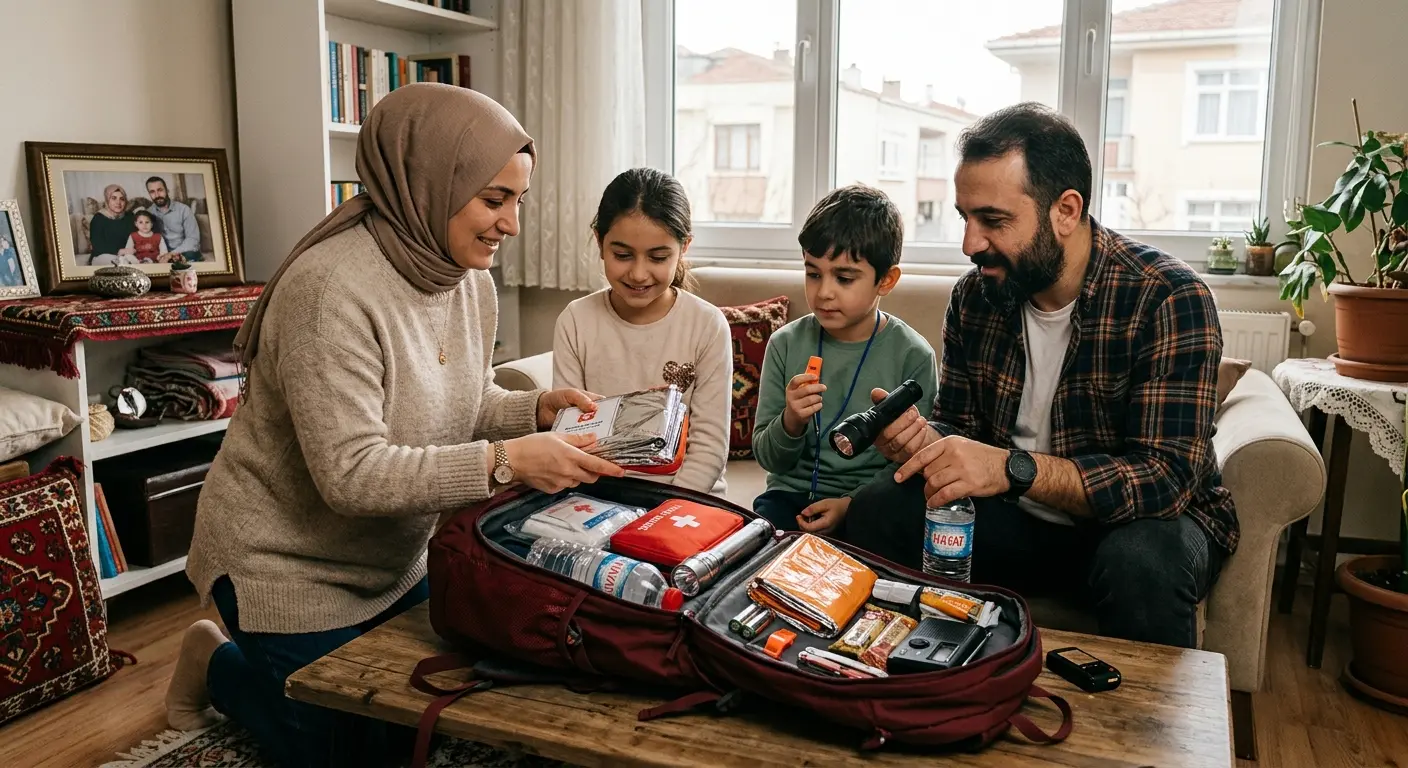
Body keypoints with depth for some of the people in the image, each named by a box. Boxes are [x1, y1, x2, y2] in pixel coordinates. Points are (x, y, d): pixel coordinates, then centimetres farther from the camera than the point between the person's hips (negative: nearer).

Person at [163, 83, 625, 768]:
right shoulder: (332, 289, -31)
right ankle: (215, 665, 35)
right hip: (289, 568, -7)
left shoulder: (472, 282, -6)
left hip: (395, 560, 8)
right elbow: (350, 474, -34)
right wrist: (505, 462, -39)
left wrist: (537, 409, -14)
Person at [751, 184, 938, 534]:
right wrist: (790, 423, -18)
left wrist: (852, 504, -18)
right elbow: (767, 457, 3)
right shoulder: (786, 344, 1)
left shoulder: (913, 356, -6)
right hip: (791, 494, 3)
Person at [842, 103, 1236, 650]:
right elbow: (960, 427, 4)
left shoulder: (1169, 300, -21)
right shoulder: (974, 297, -4)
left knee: (1143, 561, -37)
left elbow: (1167, 477, -27)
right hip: (1018, 520, 4)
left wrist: (1013, 468, -39)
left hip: (1140, 519, -4)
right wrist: (925, 440, -21)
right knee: (875, 511, -15)